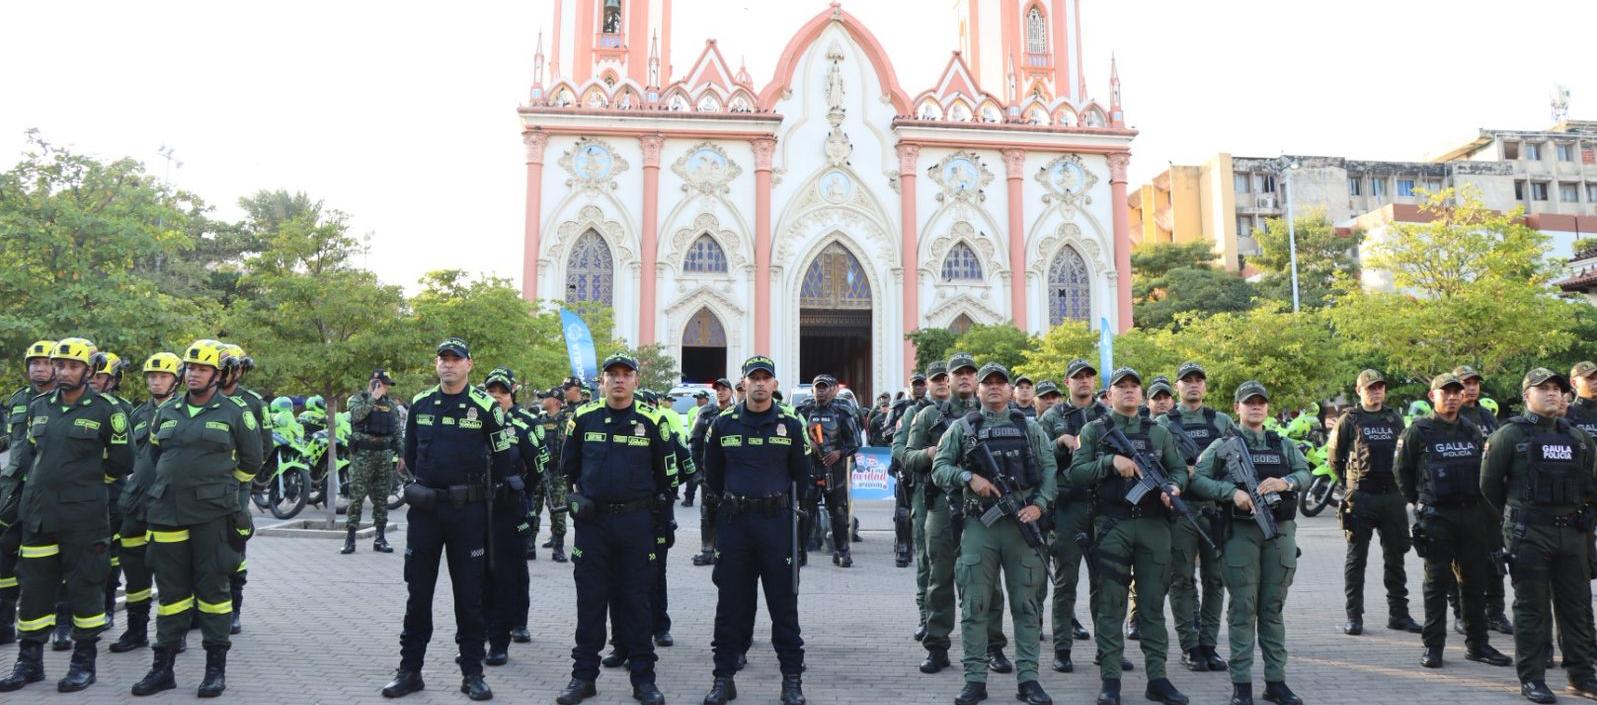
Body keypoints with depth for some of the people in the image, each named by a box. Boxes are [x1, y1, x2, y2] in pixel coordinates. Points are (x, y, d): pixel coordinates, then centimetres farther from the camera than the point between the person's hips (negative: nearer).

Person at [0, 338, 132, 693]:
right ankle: (30, 661, 24)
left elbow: (121, 463, 0)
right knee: (34, 587, 11)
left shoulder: (106, 410, -5)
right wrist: (47, 480, 10)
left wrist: (85, 478, 6)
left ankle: (84, 661, 15)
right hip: (37, 514, 5)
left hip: (83, 516, -5)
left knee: (84, 586, 3)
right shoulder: (38, 407, 10)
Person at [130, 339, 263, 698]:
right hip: (167, 513, 4)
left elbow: (250, 461, 7)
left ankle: (216, 667, 9)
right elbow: (155, 455, 24)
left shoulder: (235, 412, -2)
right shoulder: (166, 412, 10)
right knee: (171, 589, 11)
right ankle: (163, 667, 21)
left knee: (213, 588, 1)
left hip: (213, 516, -4)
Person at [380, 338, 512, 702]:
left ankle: (472, 672, 14)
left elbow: (502, 459, 0)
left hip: (468, 511, -3)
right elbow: (410, 453, 18)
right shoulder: (420, 404, 6)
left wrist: (475, 489, 7)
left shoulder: (485, 406, -6)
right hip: (424, 509, 3)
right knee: (417, 592, 10)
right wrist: (425, 487, 13)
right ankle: (410, 669, 21)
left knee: (469, 594, 5)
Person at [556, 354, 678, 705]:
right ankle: (583, 675, 20)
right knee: (590, 599, 8)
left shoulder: (652, 420, -2)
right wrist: (576, 496, 9)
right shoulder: (583, 418, 2)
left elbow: (667, 472, 7)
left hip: (636, 521, -1)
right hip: (592, 521, 1)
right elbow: (568, 465, 17)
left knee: (635, 599, 7)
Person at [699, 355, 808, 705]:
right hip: (733, 522, 1)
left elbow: (801, 475, 9)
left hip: (777, 521, -1)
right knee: (731, 602, 8)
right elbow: (712, 475, 12)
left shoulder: (791, 424, 0)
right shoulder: (723, 423, 2)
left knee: (784, 601, 4)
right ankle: (724, 677, 19)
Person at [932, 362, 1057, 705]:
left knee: (1026, 605, 6)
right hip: (978, 524, -1)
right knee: (975, 607, 2)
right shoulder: (962, 428, 6)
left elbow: (1049, 469, 7)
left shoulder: (1030, 427, 11)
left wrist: (1039, 505, -8)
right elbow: (939, 469, 1)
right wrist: (969, 477, -16)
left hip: (1022, 523, 1)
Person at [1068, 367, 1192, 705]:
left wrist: (1173, 487, -9)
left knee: (1153, 604, 7)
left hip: (1154, 526, 2)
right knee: (1110, 606, 2)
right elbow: (1075, 473, -4)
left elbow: (1179, 469, 12)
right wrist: (1110, 461, -16)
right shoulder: (1093, 431, 4)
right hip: (1111, 526, -2)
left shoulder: (1159, 432, 12)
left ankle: (1157, 678, 15)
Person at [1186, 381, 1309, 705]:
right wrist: (1232, 492, -15)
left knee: (1274, 608, 9)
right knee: (1243, 609, -1)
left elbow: (1305, 474, 7)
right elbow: (1196, 480, -2)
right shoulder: (1223, 445, 4)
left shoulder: (1284, 445, 15)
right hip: (1241, 532, -3)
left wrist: (1285, 482, -13)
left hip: (1280, 532, 3)